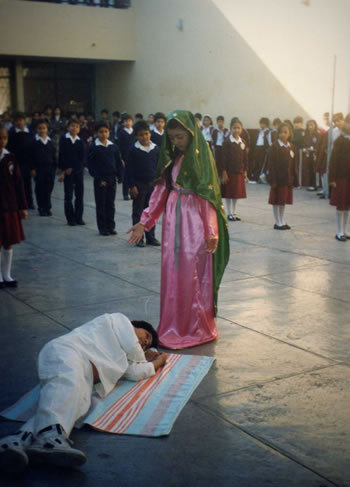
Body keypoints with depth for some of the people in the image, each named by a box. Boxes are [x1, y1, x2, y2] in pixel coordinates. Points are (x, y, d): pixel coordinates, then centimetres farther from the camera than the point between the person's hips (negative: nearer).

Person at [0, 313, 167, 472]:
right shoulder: (119, 320, 21)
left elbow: (134, 373, 20)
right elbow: (133, 349, 9)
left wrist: (156, 363, 38)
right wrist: (142, 359, 30)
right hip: (64, 351, -5)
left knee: (80, 403, -28)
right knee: (69, 382, -37)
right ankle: (50, 436, -64)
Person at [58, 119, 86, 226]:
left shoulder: (80, 141, 4)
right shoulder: (63, 139, -1)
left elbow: (82, 157, 2)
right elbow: (61, 156, -3)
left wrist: (72, 168, -6)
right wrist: (63, 171, -8)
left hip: (78, 170, 2)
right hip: (67, 171, -2)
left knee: (80, 195, 4)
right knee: (68, 195, -1)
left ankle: (79, 218, 13)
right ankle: (70, 219, 6)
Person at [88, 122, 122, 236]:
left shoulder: (113, 147, 3)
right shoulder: (93, 147, -6)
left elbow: (118, 162, 9)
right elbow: (91, 165, -6)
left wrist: (119, 176, -1)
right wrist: (99, 179, -12)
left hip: (112, 179, 3)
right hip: (100, 180, -3)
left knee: (111, 204, 10)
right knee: (101, 205, 4)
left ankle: (111, 226, 19)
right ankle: (102, 228, 12)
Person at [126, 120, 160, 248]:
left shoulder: (155, 149, 2)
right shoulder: (133, 150, -8)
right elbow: (129, 169, -7)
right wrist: (132, 186, -11)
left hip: (152, 184, 3)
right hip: (139, 185, -3)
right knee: (138, 212, 5)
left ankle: (151, 237, 19)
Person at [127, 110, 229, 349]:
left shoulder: (201, 156, -7)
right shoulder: (172, 157, 11)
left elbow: (208, 195, -11)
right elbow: (161, 189, 12)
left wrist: (211, 231, -16)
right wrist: (144, 222, 8)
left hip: (195, 222, -6)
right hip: (173, 221, 6)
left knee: (193, 275, -2)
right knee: (172, 274, 6)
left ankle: (196, 329, 12)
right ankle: (174, 326, 18)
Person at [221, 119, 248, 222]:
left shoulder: (242, 142, 6)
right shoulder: (227, 142, -7)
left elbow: (245, 157, 10)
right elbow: (224, 157, -9)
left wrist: (245, 171, 7)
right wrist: (224, 172, -13)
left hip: (239, 172, 5)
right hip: (229, 171, -5)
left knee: (237, 193, 11)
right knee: (228, 193, 2)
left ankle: (234, 213, 22)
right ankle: (229, 214, 11)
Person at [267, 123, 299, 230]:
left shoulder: (291, 147, 7)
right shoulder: (275, 147, -8)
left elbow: (294, 164, 9)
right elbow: (271, 164, -11)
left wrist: (295, 179, 6)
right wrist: (272, 180, -16)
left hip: (288, 179, 5)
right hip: (278, 179, -5)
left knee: (284, 200, 13)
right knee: (276, 201, 3)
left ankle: (282, 221, 23)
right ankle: (278, 223, 11)